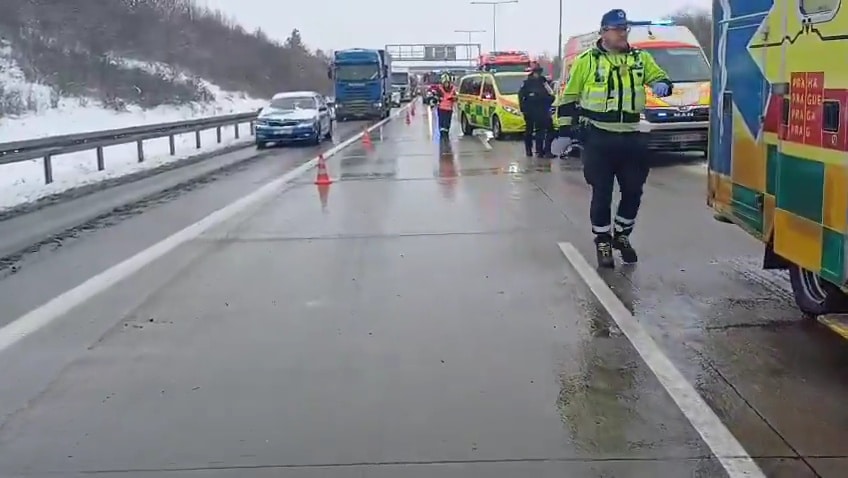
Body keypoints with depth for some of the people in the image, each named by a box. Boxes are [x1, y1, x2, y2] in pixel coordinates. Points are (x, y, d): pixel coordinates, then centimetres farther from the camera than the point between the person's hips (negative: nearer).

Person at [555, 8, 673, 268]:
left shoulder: (640, 58, 8)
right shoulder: (587, 61, -1)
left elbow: (659, 78, 16)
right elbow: (568, 97, 3)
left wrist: (662, 85, -10)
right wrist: (565, 130, 0)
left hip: (631, 138, 4)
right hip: (599, 138, -4)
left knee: (633, 191, 8)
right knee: (602, 193, 2)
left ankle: (621, 236, 29)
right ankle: (603, 242, 17)